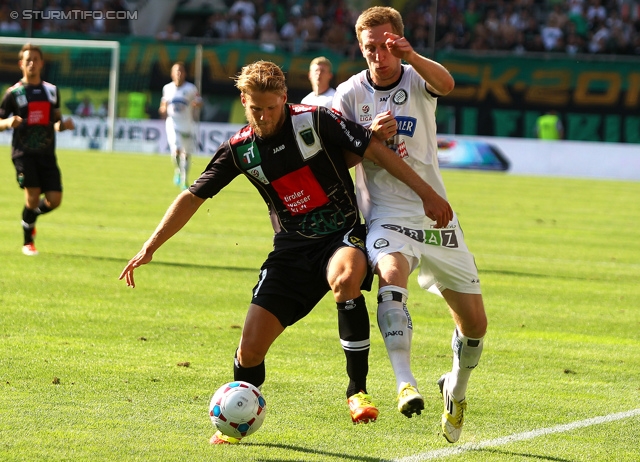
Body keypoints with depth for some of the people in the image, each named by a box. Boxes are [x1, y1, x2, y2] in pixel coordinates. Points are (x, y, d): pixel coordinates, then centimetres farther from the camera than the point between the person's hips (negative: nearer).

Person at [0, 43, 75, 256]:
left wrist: (63, 124, -1)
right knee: (33, 195, -15)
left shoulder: (52, 90, 12)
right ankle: (28, 242, 6)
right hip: (23, 152, -4)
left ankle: (31, 216, 30)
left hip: (47, 153, 4)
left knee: (54, 199, -5)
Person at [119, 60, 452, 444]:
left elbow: (375, 149, -8)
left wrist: (427, 193, -11)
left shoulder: (316, 121, -10)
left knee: (346, 278, -41)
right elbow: (193, 197, 6)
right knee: (251, 346, -8)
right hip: (292, 248, 3)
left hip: (342, 235, -3)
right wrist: (150, 248, 2)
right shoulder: (240, 149, 0)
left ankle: (358, 390, -27)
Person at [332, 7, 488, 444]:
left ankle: (456, 389, 35)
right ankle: (405, 383, -45)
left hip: (435, 216, 2)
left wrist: (411, 56, -48)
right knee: (391, 274, -36)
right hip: (386, 217, -1)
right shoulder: (350, 93, 1)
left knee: (475, 323, 6)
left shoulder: (417, 79, -3)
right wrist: (370, 137, -18)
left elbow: (446, 83, -28)